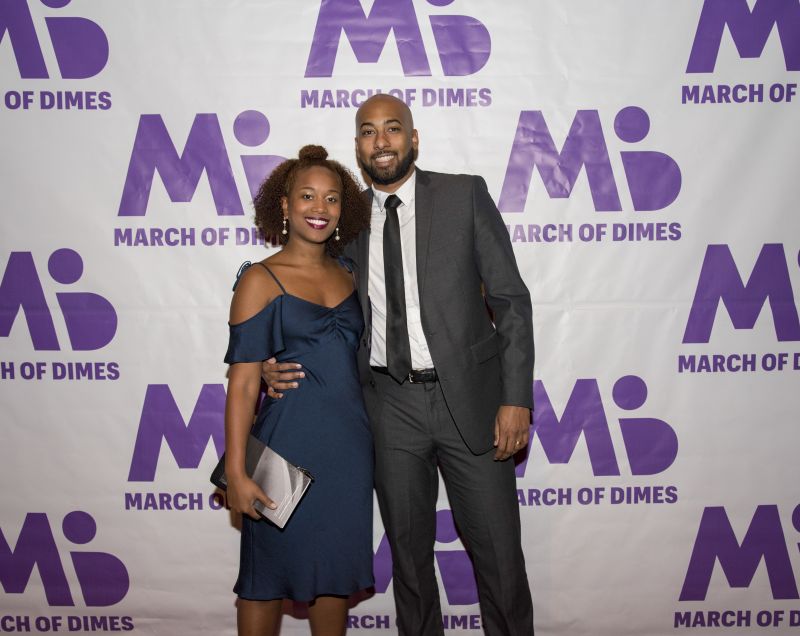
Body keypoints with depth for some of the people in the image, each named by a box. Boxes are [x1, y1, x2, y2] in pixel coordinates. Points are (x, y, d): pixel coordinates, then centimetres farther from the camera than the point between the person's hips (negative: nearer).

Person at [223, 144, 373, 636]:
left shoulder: (349, 277, 8)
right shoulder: (260, 281, -6)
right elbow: (243, 383, -10)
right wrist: (236, 472, -13)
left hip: (350, 447, 5)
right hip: (288, 444, -4)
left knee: (336, 568, 16)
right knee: (270, 574, 10)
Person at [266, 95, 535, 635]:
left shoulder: (465, 195, -1)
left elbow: (510, 299, -4)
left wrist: (516, 399, -11)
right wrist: (277, 364, -5)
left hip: (468, 396, -2)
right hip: (390, 404, 3)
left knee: (498, 550, 5)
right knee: (409, 550, 16)